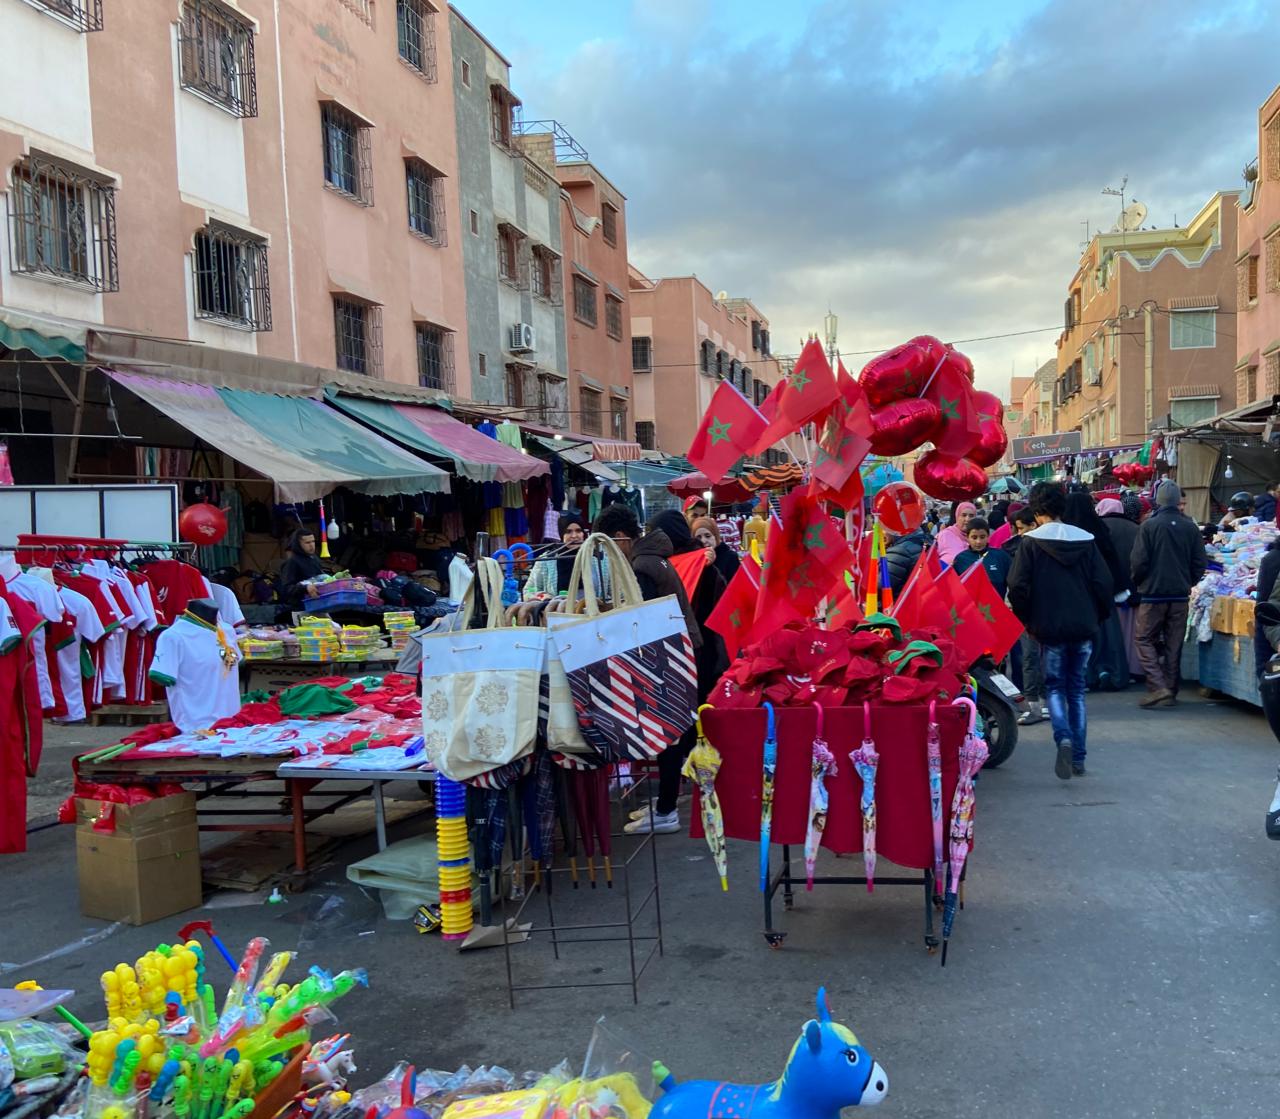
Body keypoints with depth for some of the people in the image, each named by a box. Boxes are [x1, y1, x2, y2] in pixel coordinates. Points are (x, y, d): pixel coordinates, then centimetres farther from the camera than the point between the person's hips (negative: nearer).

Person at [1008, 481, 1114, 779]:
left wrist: (1027, 621, 3)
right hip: (1084, 628, 3)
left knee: (1055, 687, 8)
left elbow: (1018, 587, -11)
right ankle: (1078, 758, 13)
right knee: (1076, 690, 13)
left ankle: (1064, 740, -18)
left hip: (1050, 628, -3)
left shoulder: (1030, 542, -7)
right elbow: (1103, 583, 0)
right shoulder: (1086, 540, 3)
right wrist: (1097, 617, 13)